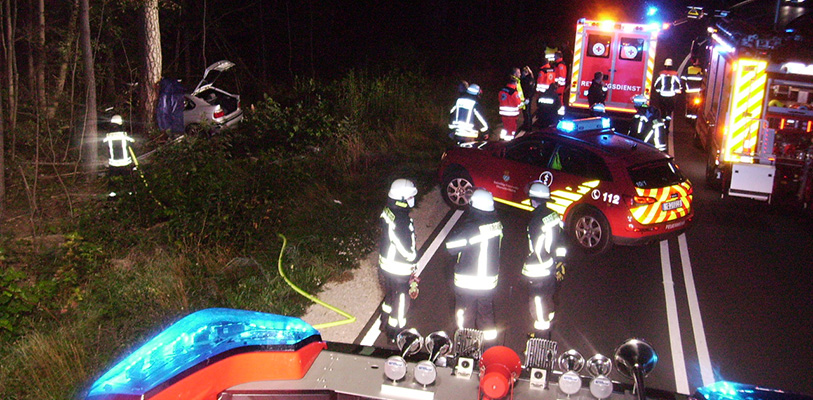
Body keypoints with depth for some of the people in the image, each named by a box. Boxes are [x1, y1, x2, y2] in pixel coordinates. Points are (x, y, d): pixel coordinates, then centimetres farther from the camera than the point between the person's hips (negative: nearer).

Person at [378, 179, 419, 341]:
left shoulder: (387, 211, -6)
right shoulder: (401, 222, -34)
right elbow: (407, 250, -27)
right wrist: (414, 257, -6)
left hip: (386, 263, 8)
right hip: (400, 269, -8)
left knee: (390, 293, 29)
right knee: (402, 299, 14)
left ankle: (386, 321, 50)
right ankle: (395, 331, 31)